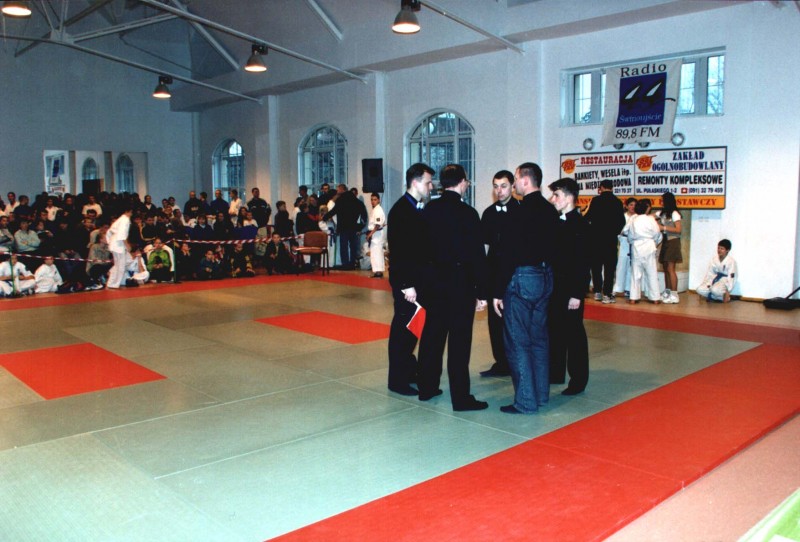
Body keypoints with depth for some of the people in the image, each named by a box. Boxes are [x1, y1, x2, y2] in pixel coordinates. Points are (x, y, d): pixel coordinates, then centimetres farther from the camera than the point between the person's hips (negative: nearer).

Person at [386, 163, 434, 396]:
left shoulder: (419, 209, 12)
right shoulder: (400, 210, -14)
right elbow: (398, 251, -19)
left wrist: (424, 279, 10)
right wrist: (406, 284, -21)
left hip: (420, 278, 8)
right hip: (406, 281, -8)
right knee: (403, 327, 0)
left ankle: (408, 369, 29)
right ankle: (397, 380, 11)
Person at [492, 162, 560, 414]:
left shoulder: (523, 211, -17)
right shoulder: (550, 210, 7)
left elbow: (509, 254, -19)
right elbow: (553, 246, 11)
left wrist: (498, 291, -15)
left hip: (522, 278, -8)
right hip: (545, 277, 8)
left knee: (518, 341, 0)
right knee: (538, 337, 16)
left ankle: (526, 401, 4)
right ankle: (541, 393, 25)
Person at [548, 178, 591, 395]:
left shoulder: (579, 225, -13)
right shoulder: (555, 222, 9)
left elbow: (583, 263, -16)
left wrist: (577, 294, -18)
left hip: (571, 289, -7)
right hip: (554, 286, 7)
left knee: (574, 334, 2)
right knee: (554, 331, 14)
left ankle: (578, 380, 14)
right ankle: (555, 373, 27)